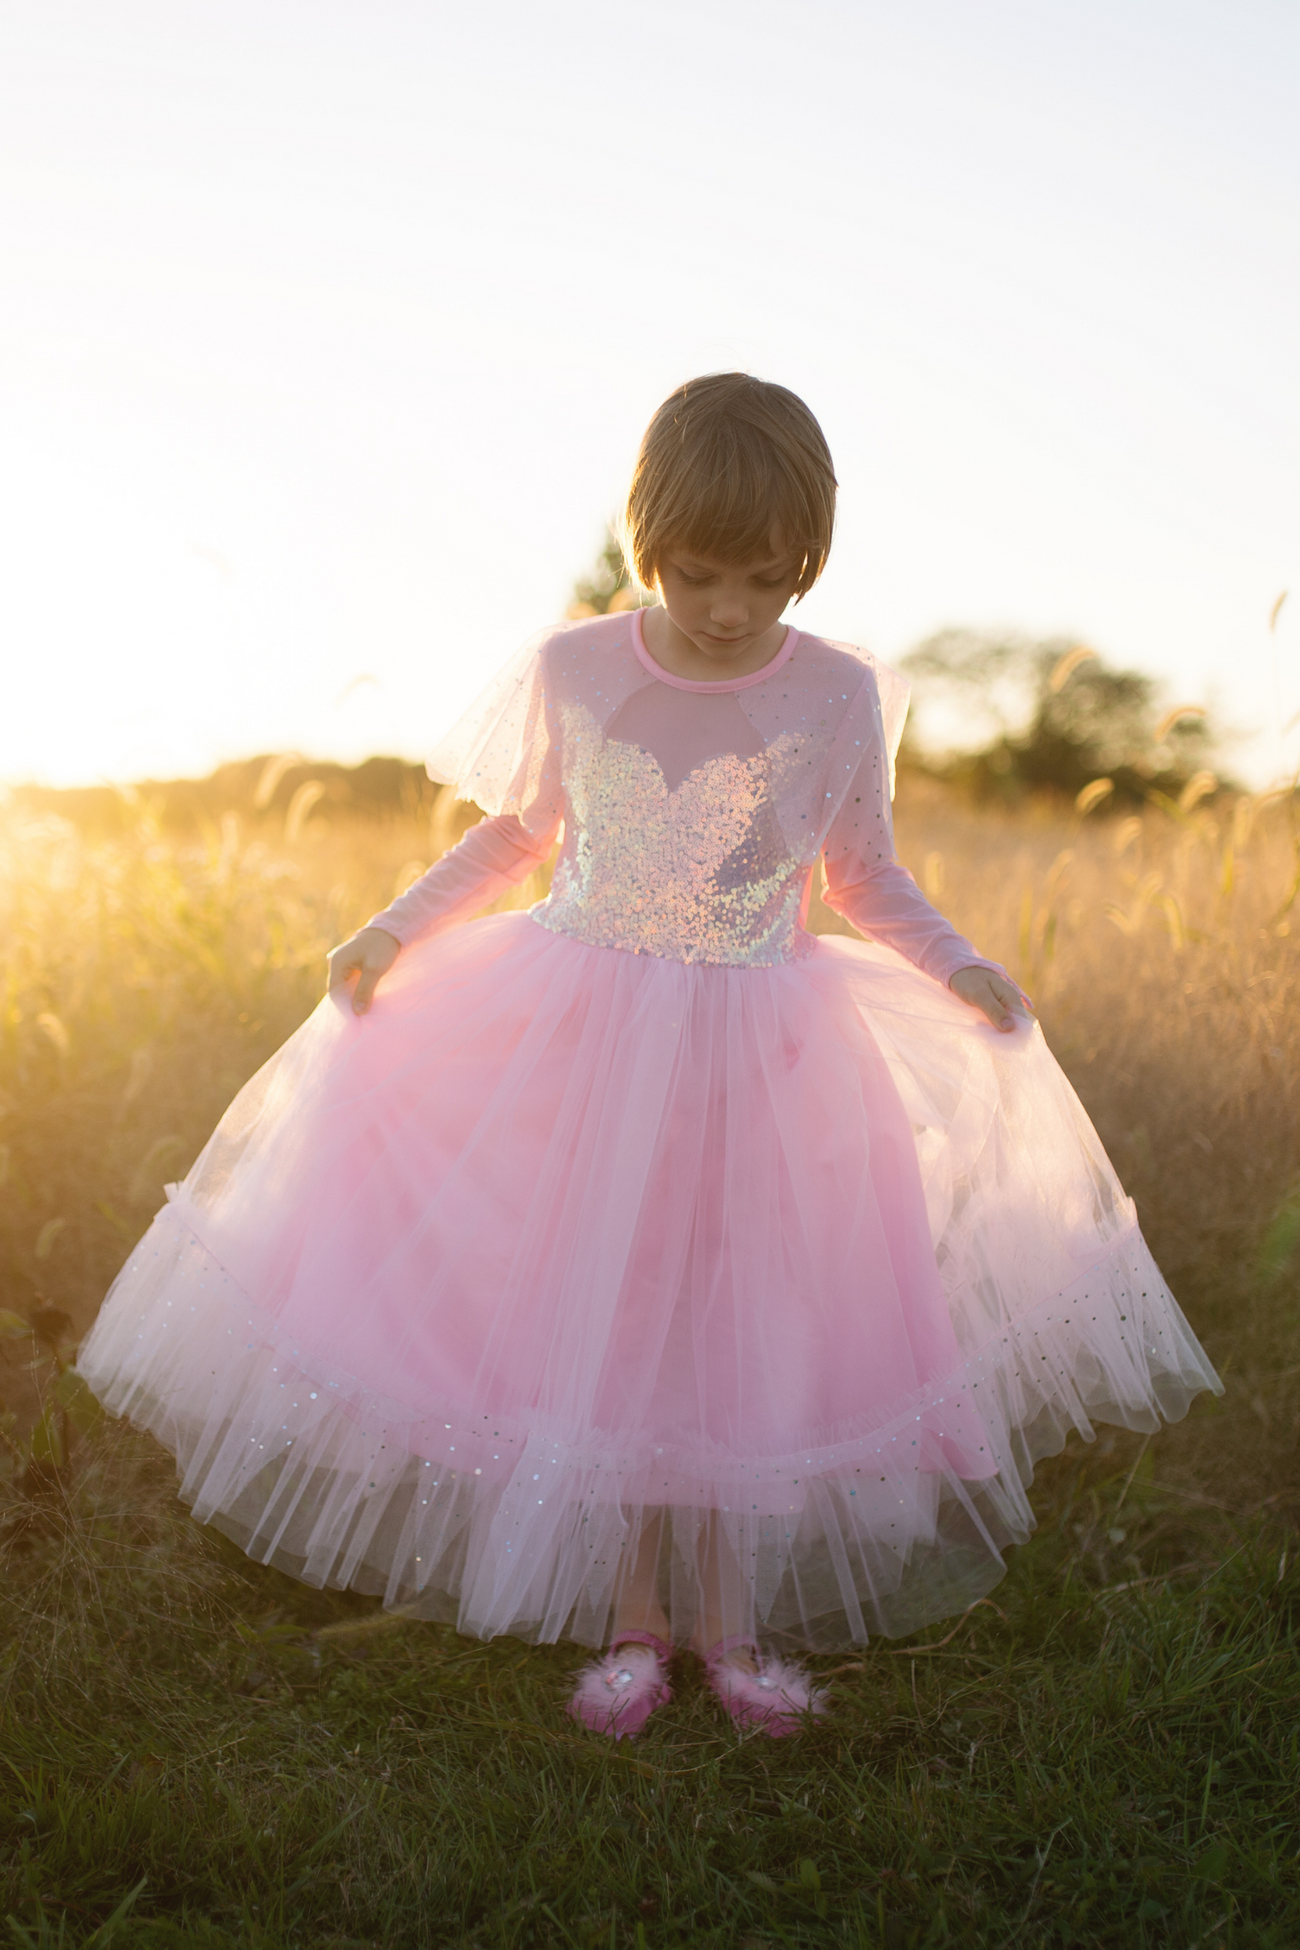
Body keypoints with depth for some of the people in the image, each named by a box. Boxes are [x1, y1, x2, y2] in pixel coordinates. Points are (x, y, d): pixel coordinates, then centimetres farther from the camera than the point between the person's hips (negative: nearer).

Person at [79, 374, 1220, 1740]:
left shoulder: (838, 697, -6)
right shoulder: (570, 671, -5)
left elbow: (866, 879, 5)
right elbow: (519, 832, 9)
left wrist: (958, 967, -10)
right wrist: (395, 930, -1)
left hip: (758, 1059, 0)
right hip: (581, 1043, 1)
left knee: (741, 1329, 6)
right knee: (594, 1327, 6)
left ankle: (729, 1616, 25)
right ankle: (632, 1618, 24)